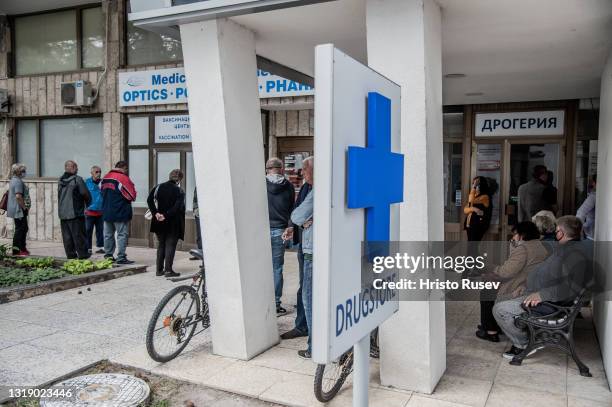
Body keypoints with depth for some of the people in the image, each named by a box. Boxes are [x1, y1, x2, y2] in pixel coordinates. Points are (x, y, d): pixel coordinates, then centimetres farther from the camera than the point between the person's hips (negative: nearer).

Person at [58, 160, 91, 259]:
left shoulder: (60, 180, 9)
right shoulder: (77, 179, -12)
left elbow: (59, 196, 15)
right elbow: (86, 194, -11)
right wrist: (87, 203, 8)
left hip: (62, 213, 6)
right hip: (76, 213, -6)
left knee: (66, 236, 10)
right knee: (79, 235, 0)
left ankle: (71, 255, 14)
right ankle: (82, 254, 3)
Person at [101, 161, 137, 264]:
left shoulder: (105, 178, 7)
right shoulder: (123, 178, -14)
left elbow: (103, 193, 15)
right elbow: (132, 196, -13)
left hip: (106, 212, 7)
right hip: (120, 212, -7)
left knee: (108, 235, 13)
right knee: (122, 235, -2)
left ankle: (108, 256, 20)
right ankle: (121, 257, -3)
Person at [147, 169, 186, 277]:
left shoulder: (158, 187, 5)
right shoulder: (179, 191, -7)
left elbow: (149, 200, -6)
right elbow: (177, 207, -20)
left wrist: (155, 213, -10)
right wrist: (166, 215, -18)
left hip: (159, 223, 4)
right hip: (173, 223, -4)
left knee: (161, 245, 15)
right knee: (170, 245, 2)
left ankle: (159, 269, 16)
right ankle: (168, 270, -2)